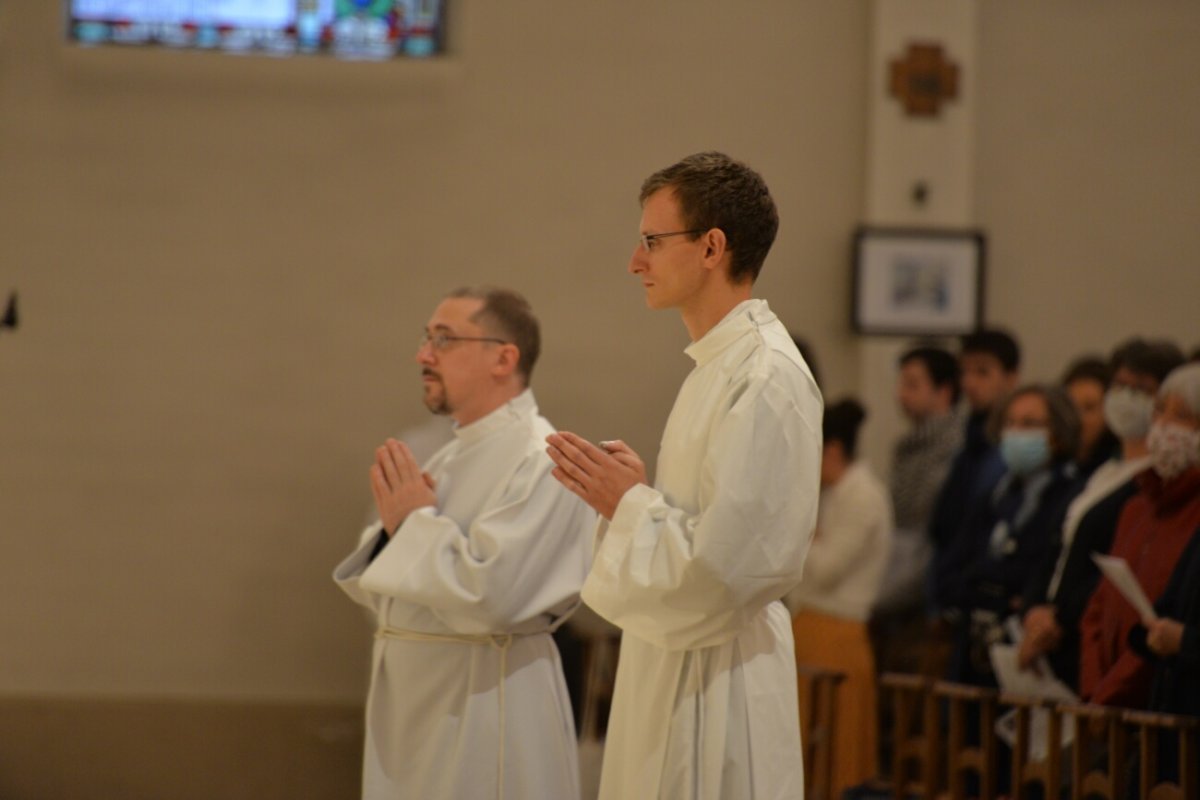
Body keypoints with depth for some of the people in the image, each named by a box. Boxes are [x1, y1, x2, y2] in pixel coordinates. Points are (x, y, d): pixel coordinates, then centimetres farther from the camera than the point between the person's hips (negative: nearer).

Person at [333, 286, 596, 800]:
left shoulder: (541, 463, -15)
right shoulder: (450, 459, 13)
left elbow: (489, 596, -25)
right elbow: (380, 593, 15)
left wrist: (417, 523, -12)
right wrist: (395, 527, -4)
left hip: (483, 712, -8)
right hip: (414, 701, 8)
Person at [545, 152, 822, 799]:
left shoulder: (766, 379, -18)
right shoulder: (721, 362, 15)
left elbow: (721, 566, -23)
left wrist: (627, 502, -11)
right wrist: (635, 489, 7)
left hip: (715, 680, -10)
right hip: (674, 662, 10)